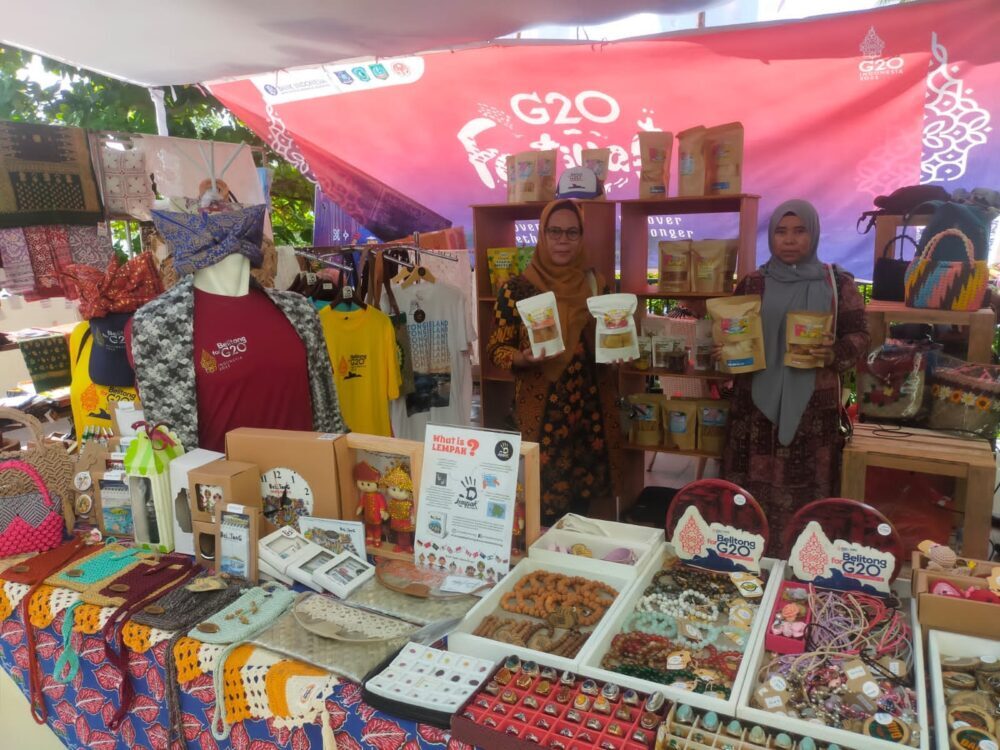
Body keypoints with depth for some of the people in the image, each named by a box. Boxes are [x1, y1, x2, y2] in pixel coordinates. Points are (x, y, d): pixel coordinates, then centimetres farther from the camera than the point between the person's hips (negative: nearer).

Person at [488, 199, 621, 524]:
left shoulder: (596, 285, 6)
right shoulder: (517, 289, -5)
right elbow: (496, 348, -2)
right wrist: (522, 358, -22)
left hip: (592, 409, 4)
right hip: (542, 411, -3)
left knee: (590, 493, 10)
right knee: (545, 499, 1)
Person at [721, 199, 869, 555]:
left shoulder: (838, 283, 3)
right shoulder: (752, 284, 6)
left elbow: (860, 335, 4)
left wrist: (836, 354, -16)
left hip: (814, 406, -1)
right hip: (758, 404, 1)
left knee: (807, 492, 2)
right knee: (754, 490, 4)